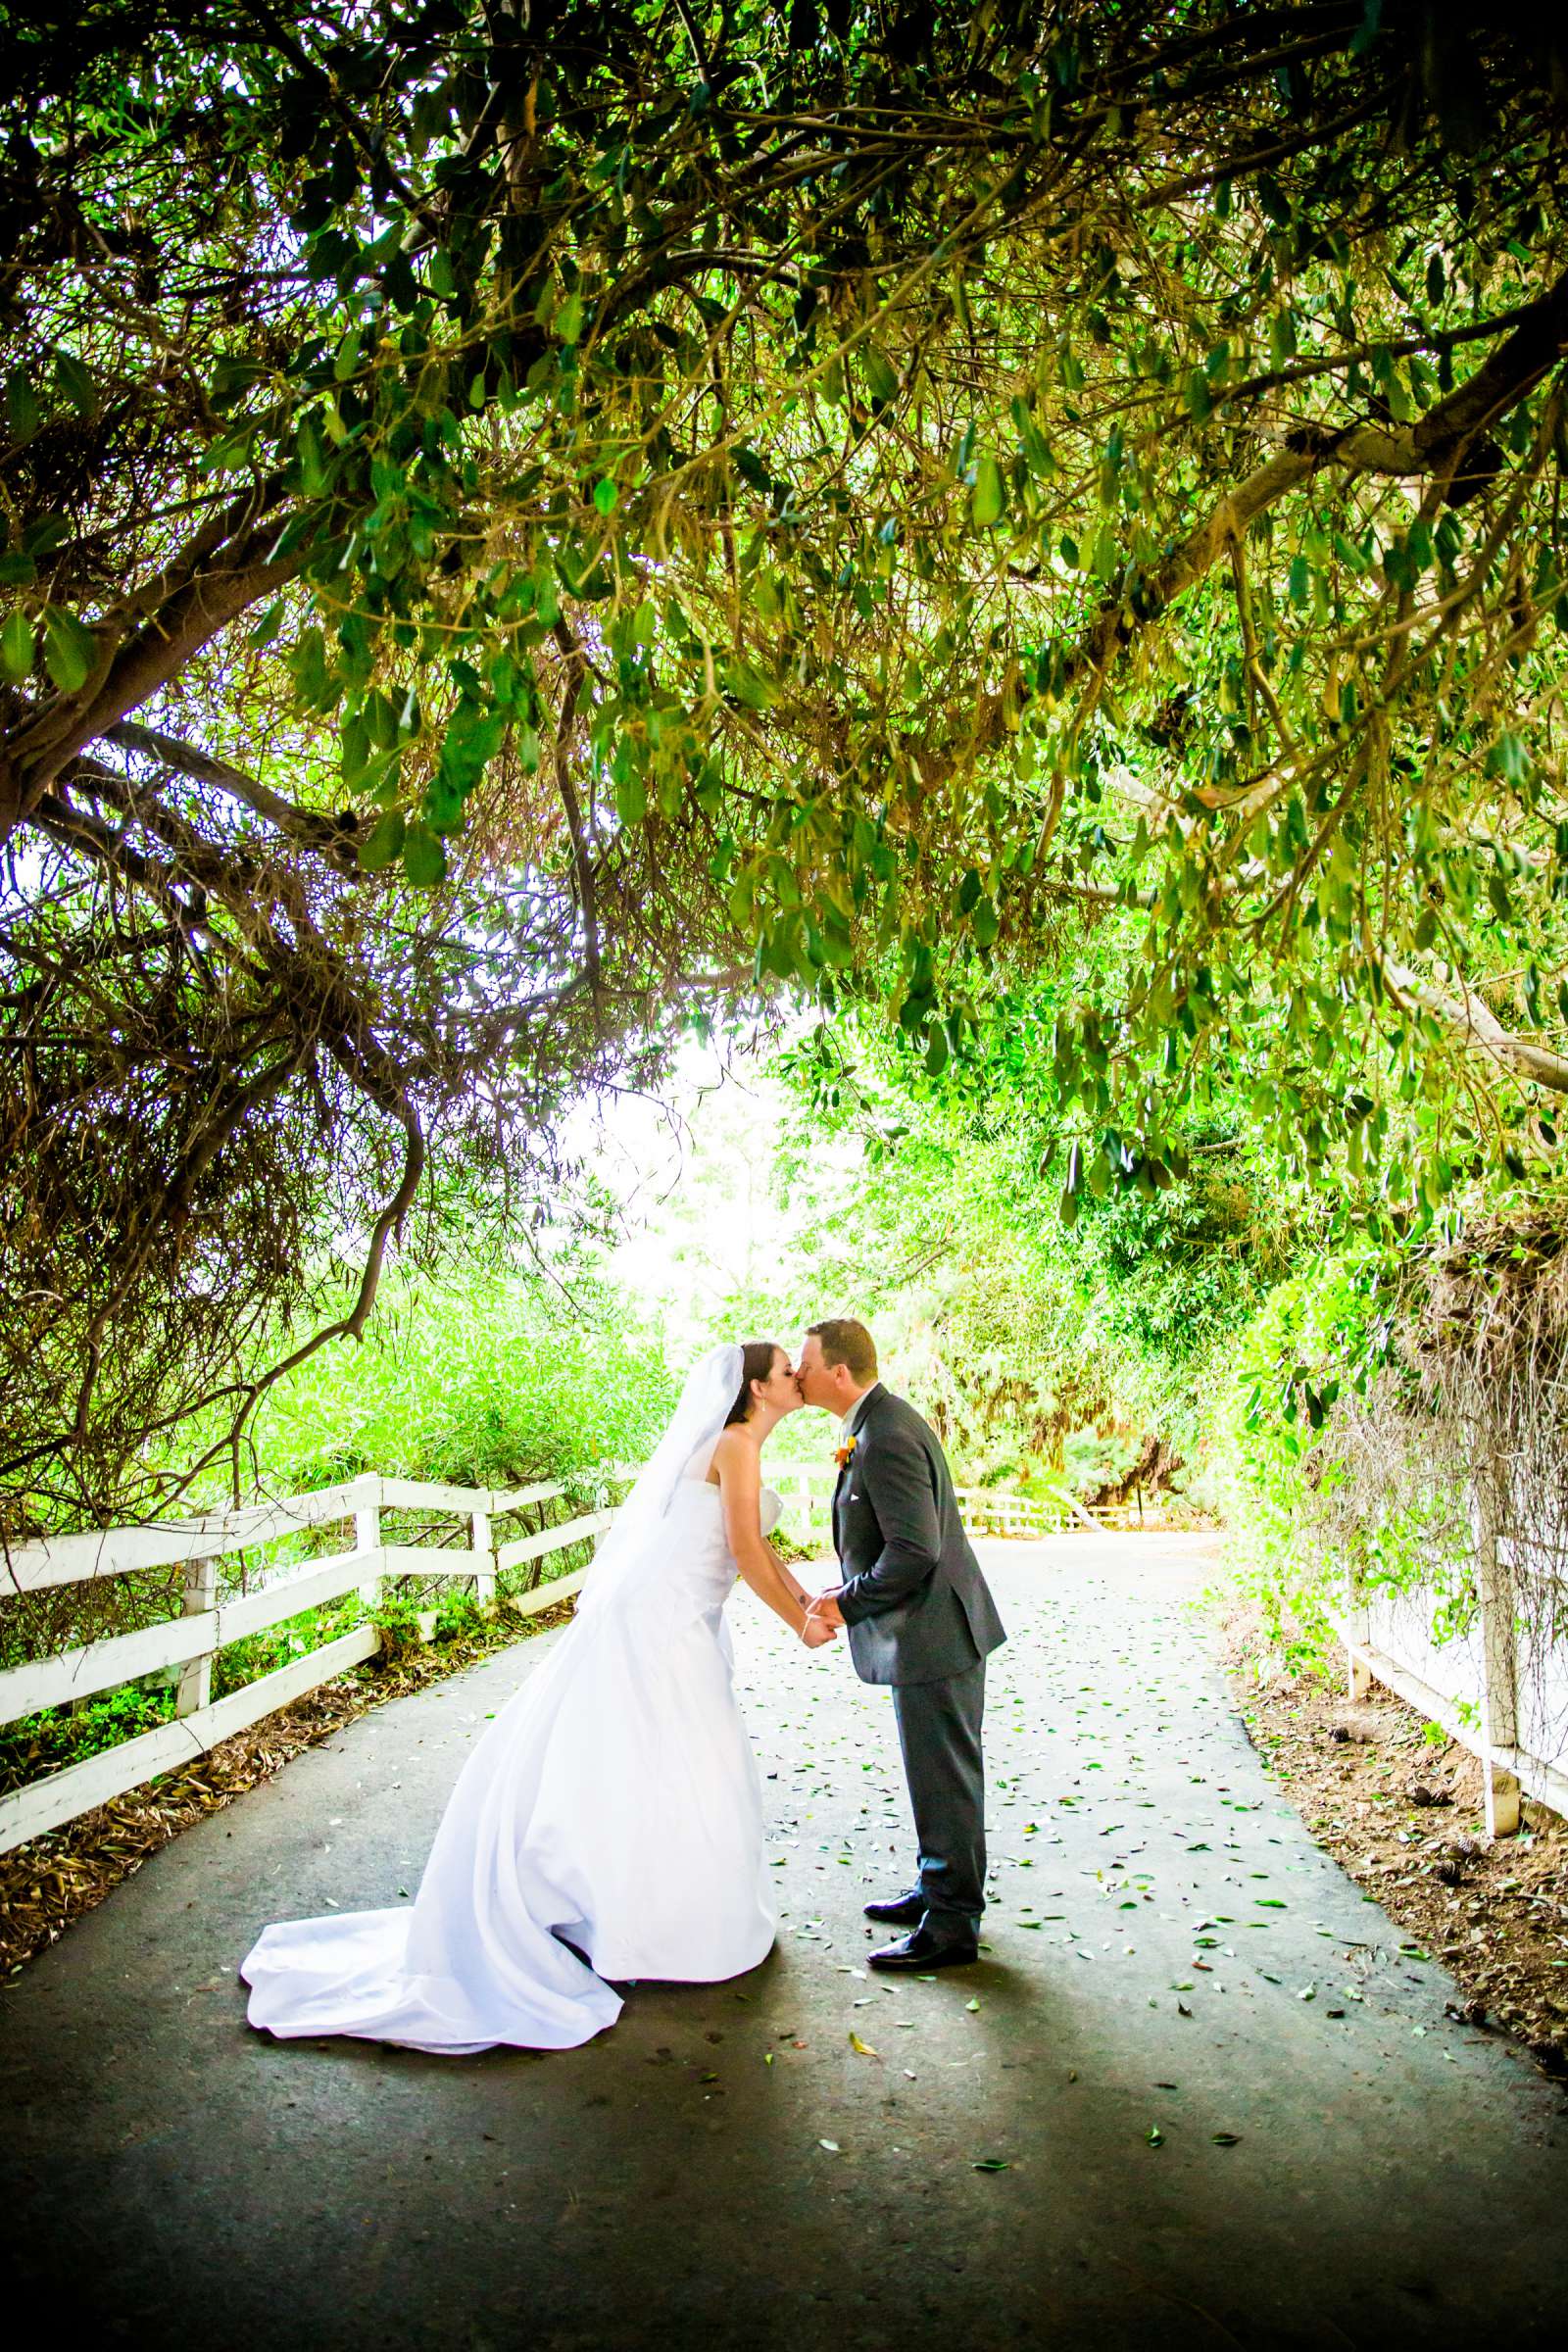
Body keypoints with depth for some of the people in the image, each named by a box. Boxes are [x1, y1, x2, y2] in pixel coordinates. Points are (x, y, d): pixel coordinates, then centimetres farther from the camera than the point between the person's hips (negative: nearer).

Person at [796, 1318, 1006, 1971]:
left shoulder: (886, 1438, -24)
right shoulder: (879, 1421, 8)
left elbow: (916, 1550, -27)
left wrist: (848, 1604, -17)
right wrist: (855, 1588, 10)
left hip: (931, 1635, -10)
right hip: (930, 1630, 10)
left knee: (943, 1782, 4)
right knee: (938, 1775, 22)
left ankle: (952, 1927, 18)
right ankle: (939, 1888, 37)